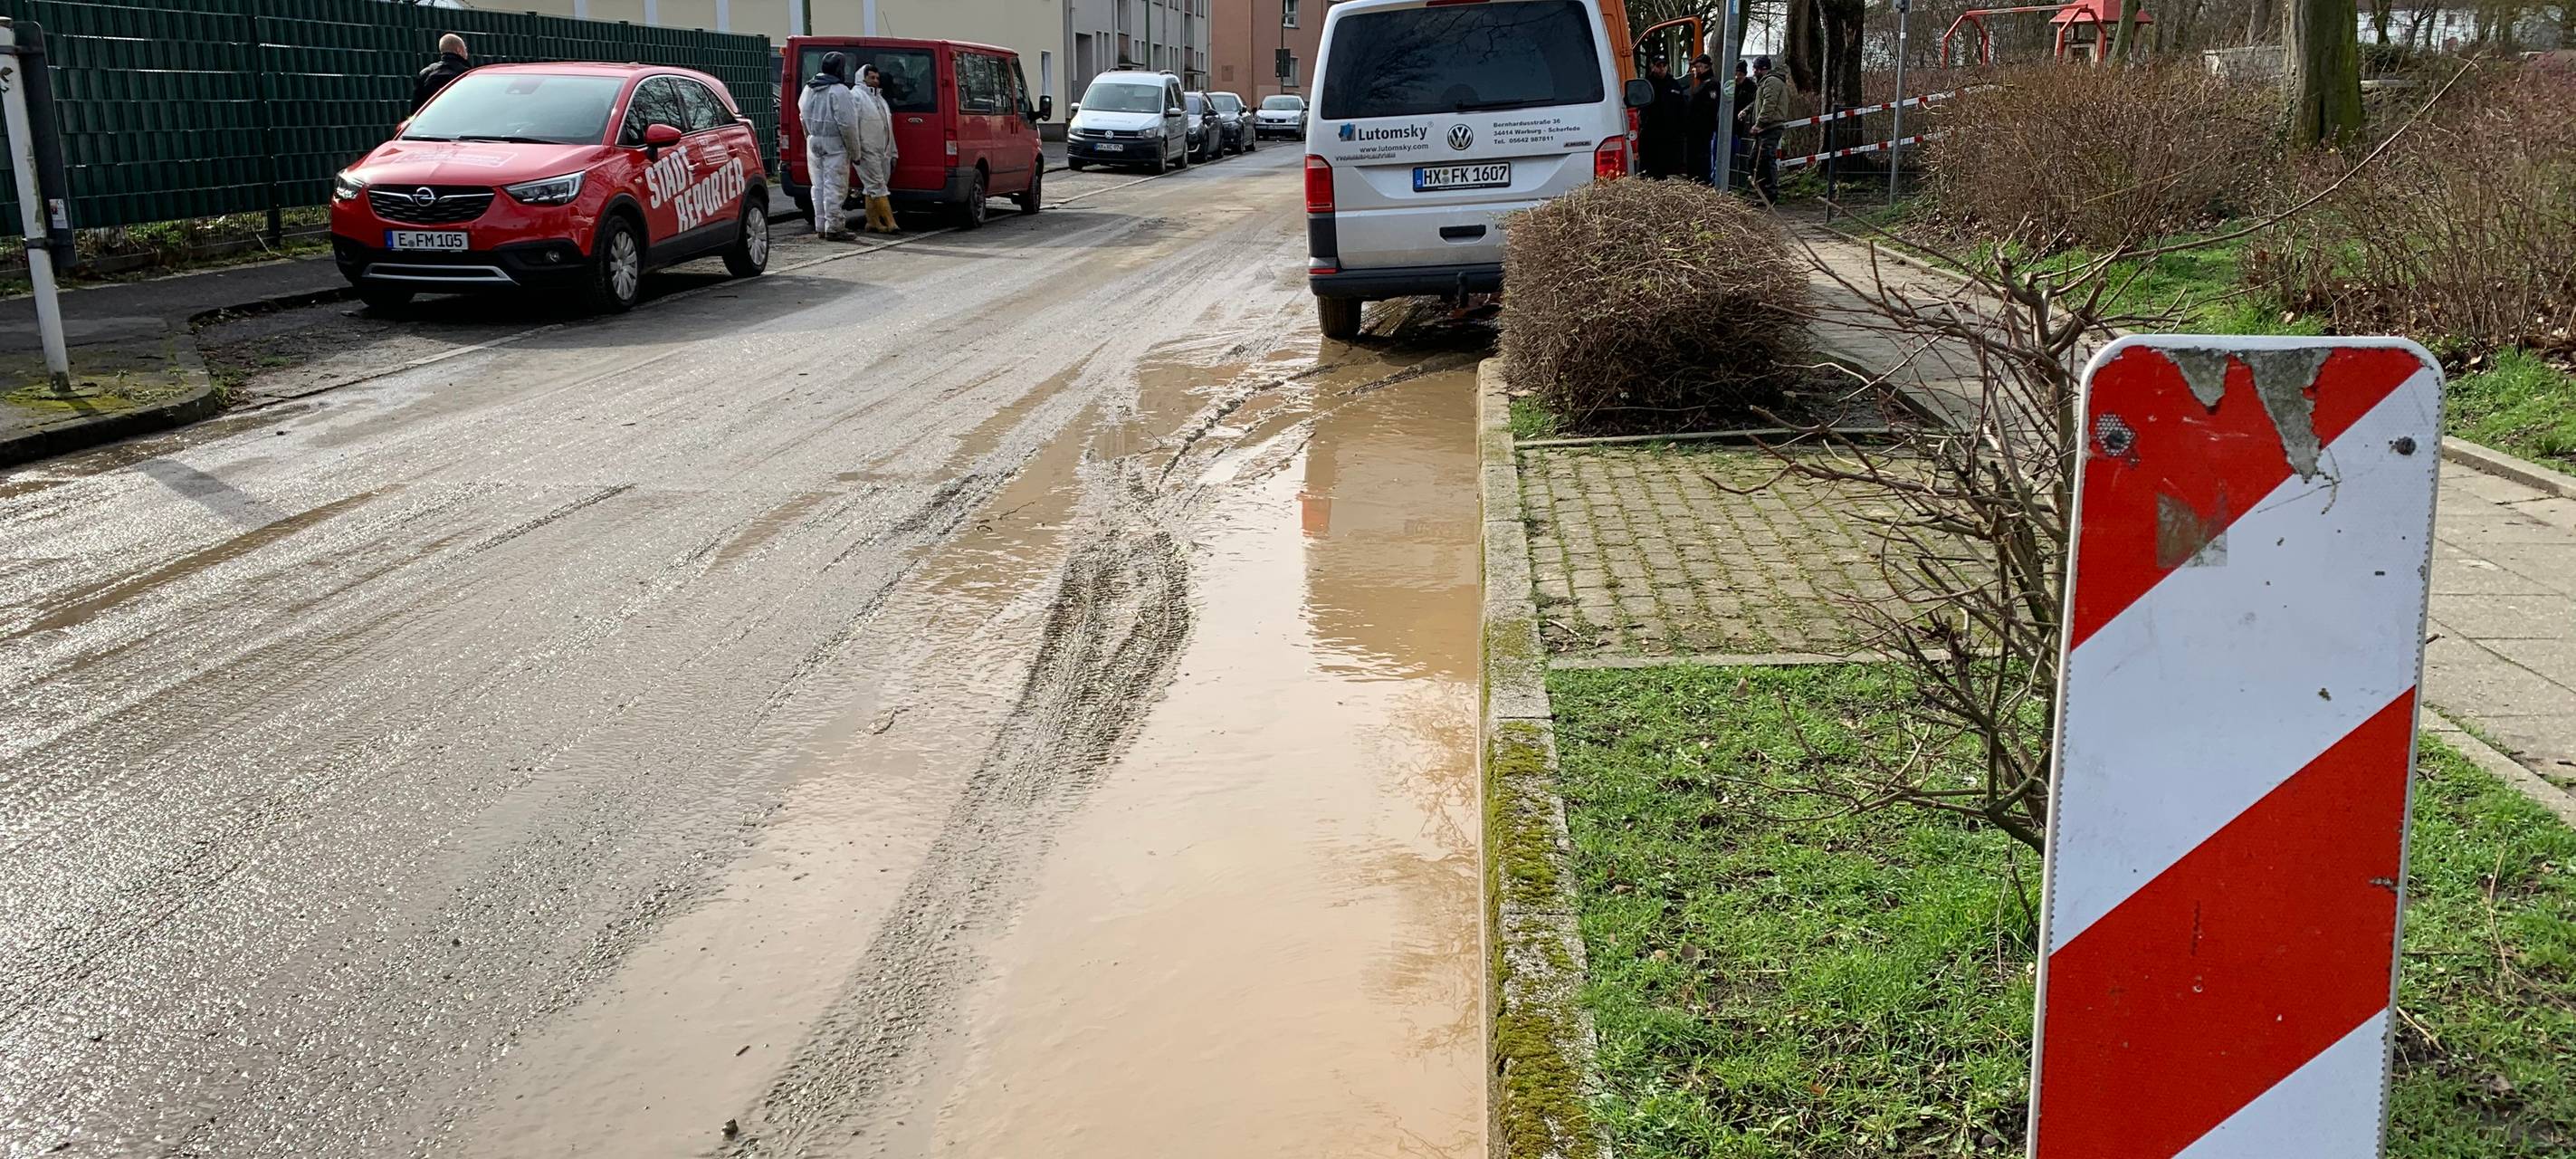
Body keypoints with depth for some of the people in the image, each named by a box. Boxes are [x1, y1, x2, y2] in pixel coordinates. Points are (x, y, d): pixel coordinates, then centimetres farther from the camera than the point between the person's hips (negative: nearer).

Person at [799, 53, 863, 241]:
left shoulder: (809, 89, 11)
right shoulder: (839, 91, -15)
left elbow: (804, 116, 19)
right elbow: (847, 124, -17)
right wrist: (855, 151, -11)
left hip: (814, 143, 8)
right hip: (834, 145, -8)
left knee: (819, 186, 13)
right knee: (835, 187, -4)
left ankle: (821, 226, 17)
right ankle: (833, 228, -4)